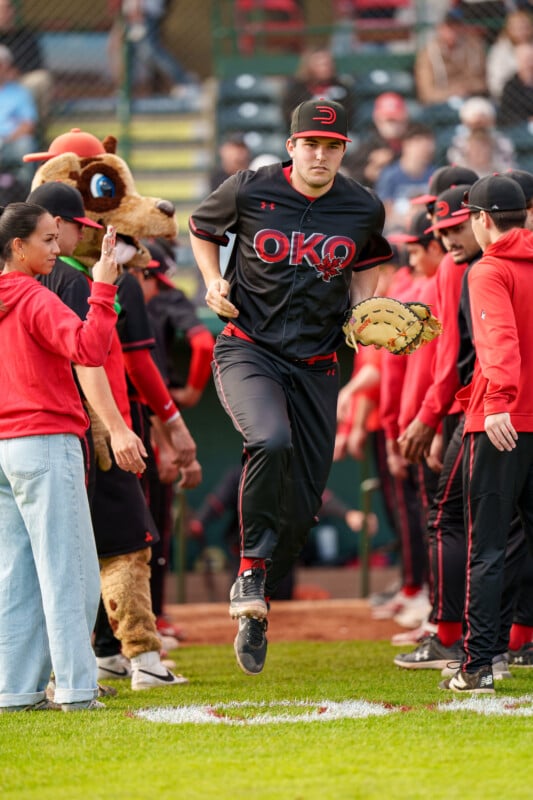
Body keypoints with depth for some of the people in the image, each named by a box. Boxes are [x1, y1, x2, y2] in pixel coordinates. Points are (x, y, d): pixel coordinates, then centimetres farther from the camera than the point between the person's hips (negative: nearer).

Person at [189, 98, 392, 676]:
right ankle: (252, 568, -19)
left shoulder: (364, 210, 1)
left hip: (315, 366, 3)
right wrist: (214, 284, -2)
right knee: (271, 440, -34)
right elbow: (202, 228, 14)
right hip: (247, 351, -3)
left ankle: (252, 612, 21)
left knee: (303, 503, 2)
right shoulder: (249, 192, -5)